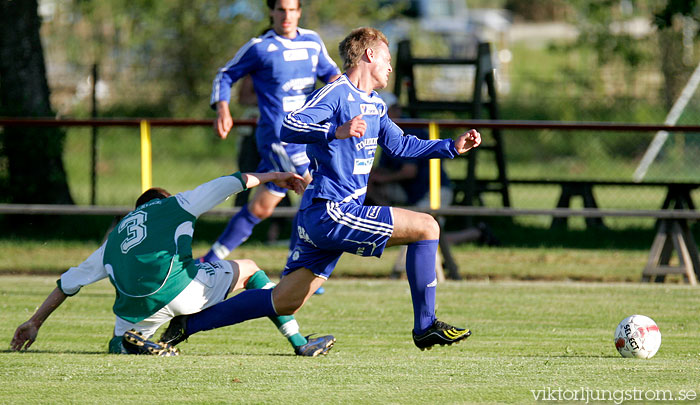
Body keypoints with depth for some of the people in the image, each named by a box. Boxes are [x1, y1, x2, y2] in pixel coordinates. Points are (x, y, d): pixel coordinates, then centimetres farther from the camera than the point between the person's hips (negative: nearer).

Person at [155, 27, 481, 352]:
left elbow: (399, 145, 32)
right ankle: (426, 327, -7)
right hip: (329, 213, -10)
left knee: (284, 302, 9)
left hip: (320, 218, 10)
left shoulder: (375, 105, 20)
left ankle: (188, 323, 14)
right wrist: (336, 132, -38)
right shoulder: (335, 94, -10)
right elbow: (288, 128, -23)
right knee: (426, 228, -13)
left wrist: (453, 146, 24)